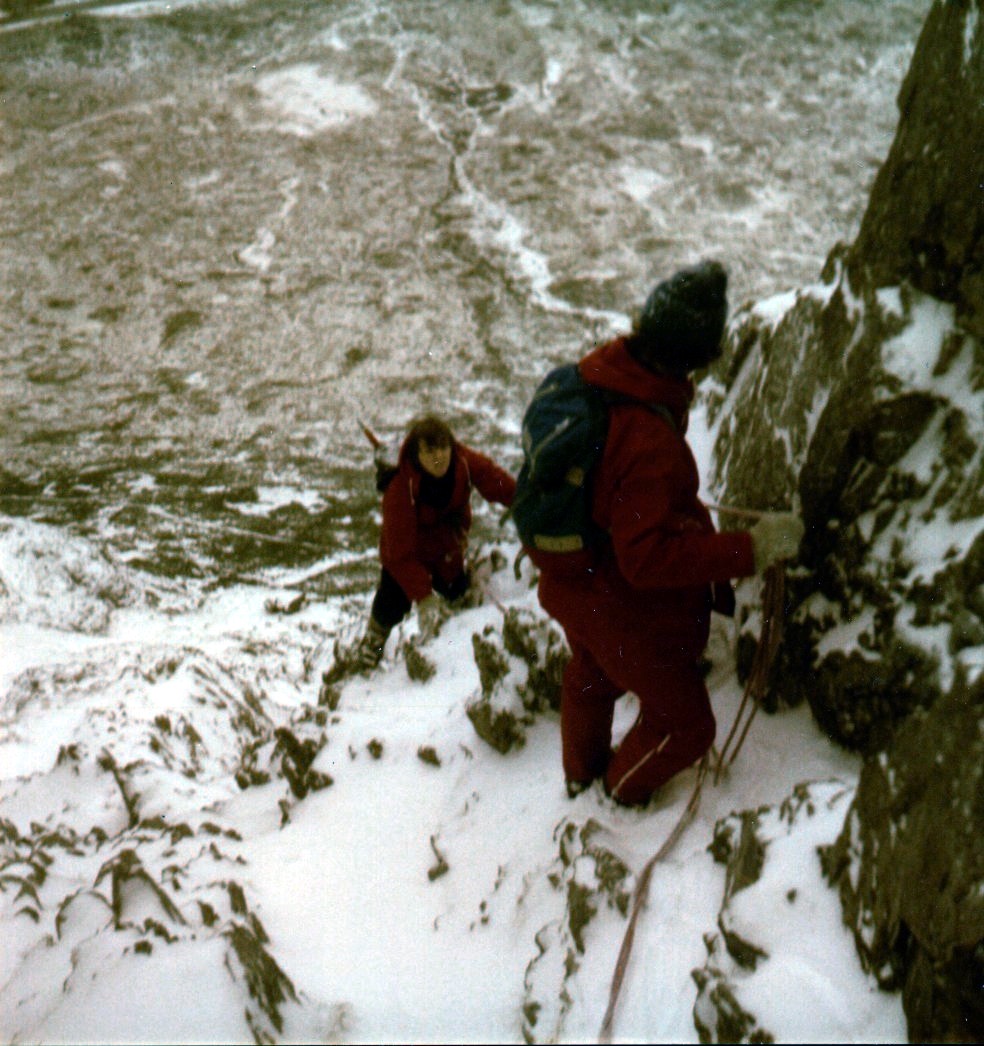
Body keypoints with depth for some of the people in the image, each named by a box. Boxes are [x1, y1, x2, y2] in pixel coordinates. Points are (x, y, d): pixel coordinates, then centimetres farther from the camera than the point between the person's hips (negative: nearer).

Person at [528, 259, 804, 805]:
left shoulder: (598, 371, -14)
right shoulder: (649, 444, -40)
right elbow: (649, 557, -37)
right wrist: (749, 550, -36)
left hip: (570, 578, 9)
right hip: (622, 606, -9)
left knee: (591, 676, 36)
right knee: (683, 723, 17)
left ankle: (581, 772, 63)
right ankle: (624, 791, 45)